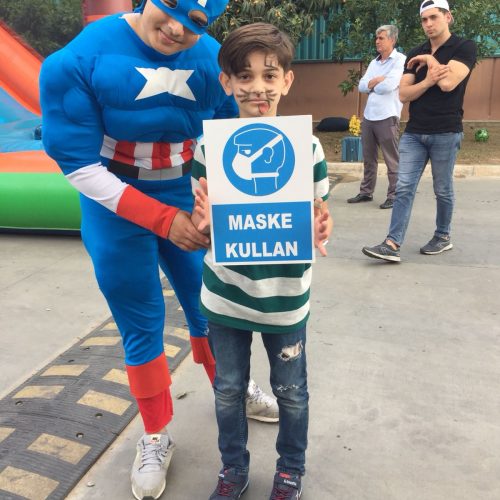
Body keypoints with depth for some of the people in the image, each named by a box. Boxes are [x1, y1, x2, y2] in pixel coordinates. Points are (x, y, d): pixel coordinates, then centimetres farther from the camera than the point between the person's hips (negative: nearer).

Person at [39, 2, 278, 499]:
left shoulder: (212, 59, -9)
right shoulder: (77, 61, -19)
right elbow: (78, 165, -19)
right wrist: (162, 219, -24)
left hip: (188, 204, 3)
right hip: (118, 214, -2)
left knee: (209, 307, 16)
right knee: (141, 327, 9)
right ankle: (156, 435, 33)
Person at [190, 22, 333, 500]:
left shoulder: (306, 146, -10)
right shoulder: (209, 145, -8)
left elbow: (318, 216, -1)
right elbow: (200, 220, 0)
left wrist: (319, 233, -24)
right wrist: (203, 219, -23)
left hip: (284, 298, -1)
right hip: (224, 295, 1)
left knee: (290, 391, 18)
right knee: (228, 389, 18)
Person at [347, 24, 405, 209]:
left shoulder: (400, 60, -4)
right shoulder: (374, 62, 17)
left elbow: (388, 86, -17)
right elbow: (361, 86, 8)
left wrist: (371, 84, -1)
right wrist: (378, 80, -7)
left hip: (387, 117, -7)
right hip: (368, 116, 7)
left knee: (391, 160, -2)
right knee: (368, 158, 12)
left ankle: (394, 196, 3)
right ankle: (366, 192, 22)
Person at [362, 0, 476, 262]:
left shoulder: (465, 47, -1)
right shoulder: (415, 54, 12)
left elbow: (448, 83, -18)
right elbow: (403, 94, 3)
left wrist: (430, 60, -4)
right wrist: (427, 81, -14)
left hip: (446, 133, -4)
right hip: (414, 132, 4)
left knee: (443, 190, 7)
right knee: (404, 188, -5)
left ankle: (443, 237, 26)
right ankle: (392, 244, -7)